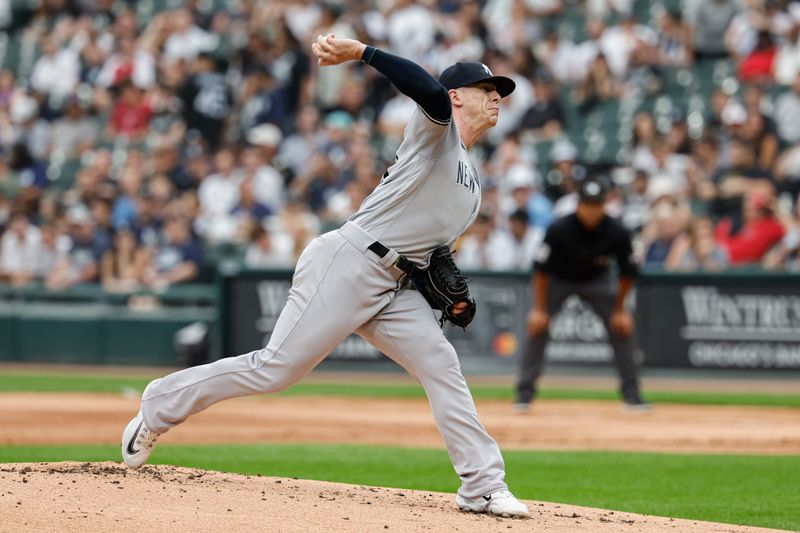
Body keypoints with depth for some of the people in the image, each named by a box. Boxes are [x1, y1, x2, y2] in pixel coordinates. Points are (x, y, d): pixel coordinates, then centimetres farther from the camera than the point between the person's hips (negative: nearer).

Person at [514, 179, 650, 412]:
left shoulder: (617, 233, -25)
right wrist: (539, 309, -20)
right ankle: (524, 393, -7)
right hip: (558, 279, -2)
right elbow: (541, 268, -22)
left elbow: (627, 273, -10)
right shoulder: (559, 229, -31)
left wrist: (619, 310, -7)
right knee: (538, 327, -14)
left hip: (597, 279, 2)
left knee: (622, 328, -7)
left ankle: (631, 393, 4)